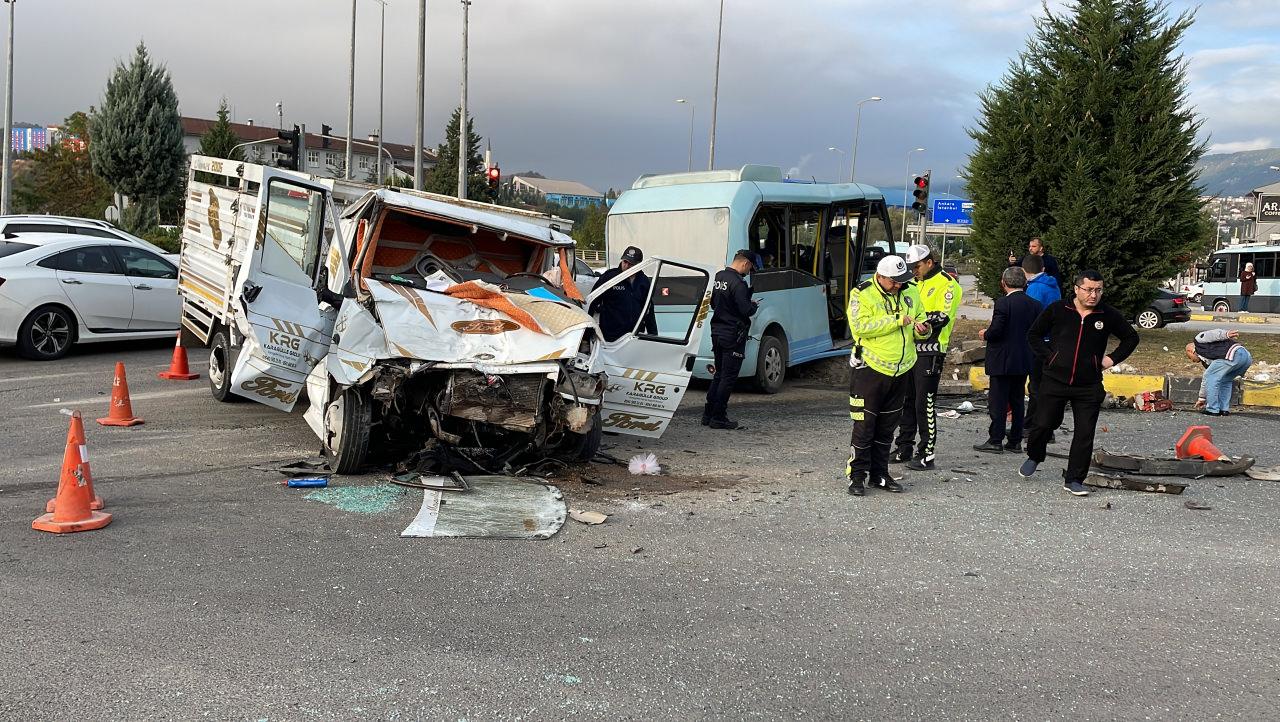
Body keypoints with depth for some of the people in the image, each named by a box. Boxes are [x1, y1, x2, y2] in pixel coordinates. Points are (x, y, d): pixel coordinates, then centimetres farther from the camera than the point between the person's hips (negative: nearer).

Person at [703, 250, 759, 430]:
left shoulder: (719, 277, 10)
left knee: (719, 374, 17)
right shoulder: (738, 283, -19)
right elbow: (746, 310, -24)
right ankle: (718, 418, 1)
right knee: (729, 377, -2)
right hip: (733, 335, -9)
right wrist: (754, 306, -1)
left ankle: (708, 414, 18)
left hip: (717, 332, 9)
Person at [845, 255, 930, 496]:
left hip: (900, 370, 6)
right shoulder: (862, 294, -11)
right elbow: (861, 326, -23)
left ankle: (879, 473, 24)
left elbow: (919, 321, 17)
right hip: (869, 368, -6)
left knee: (887, 426, 14)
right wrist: (897, 320, -24)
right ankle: (857, 475, 6)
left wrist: (922, 330, -8)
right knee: (864, 425, -3)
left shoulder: (910, 293, 7)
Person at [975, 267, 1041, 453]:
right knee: (1017, 401, 13)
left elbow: (996, 331, -20)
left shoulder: (1003, 303, -15)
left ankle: (995, 441, 2)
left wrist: (985, 334, 1)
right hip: (1024, 361, 6)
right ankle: (1015, 441, 17)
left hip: (1002, 361, -6)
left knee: (998, 402, 0)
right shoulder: (1035, 305, 3)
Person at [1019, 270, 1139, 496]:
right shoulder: (1057, 310, -3)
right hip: (1055, 381, -1)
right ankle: (1034, 457, 34)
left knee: (1085, 433, -1)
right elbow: (1033, 334, 8)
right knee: (1043, 424, 4)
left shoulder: (1109, 316, 0)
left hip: (1089, 386, 1)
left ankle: (1074, 479, 10)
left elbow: (1131, 337, 16)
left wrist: (1112, 359, 4)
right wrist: (1048, 356, -2)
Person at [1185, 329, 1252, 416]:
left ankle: (1213, 410, 5)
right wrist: (1202, 398, 52)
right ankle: (1224, 409, 20)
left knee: (1211, 377, 3)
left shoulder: (1199, 339, 19)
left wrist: (1226, 334, -19)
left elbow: (1213, 334, 0)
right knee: (1225, 380, 27)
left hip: (1234, 354, -10)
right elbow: (1205, 379, 44)